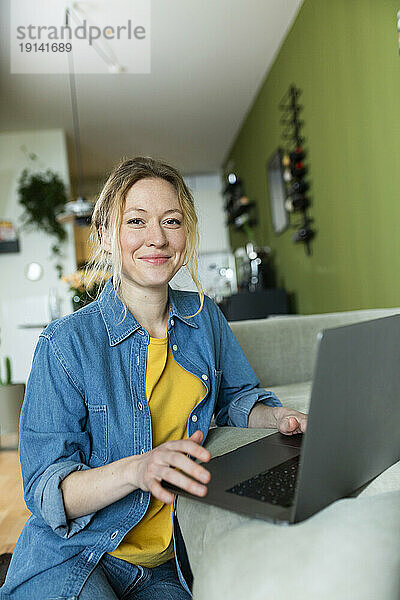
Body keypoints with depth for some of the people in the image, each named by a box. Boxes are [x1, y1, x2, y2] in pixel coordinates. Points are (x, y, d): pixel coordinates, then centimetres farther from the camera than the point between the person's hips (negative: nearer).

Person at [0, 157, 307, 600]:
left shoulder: (205, 318, -2)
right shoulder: (66, 343, -16)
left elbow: (237, 398, 12)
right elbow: (45, 491, -16)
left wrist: (277, 417, -9)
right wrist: (135, 469, -34)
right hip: (71, 558, -3)